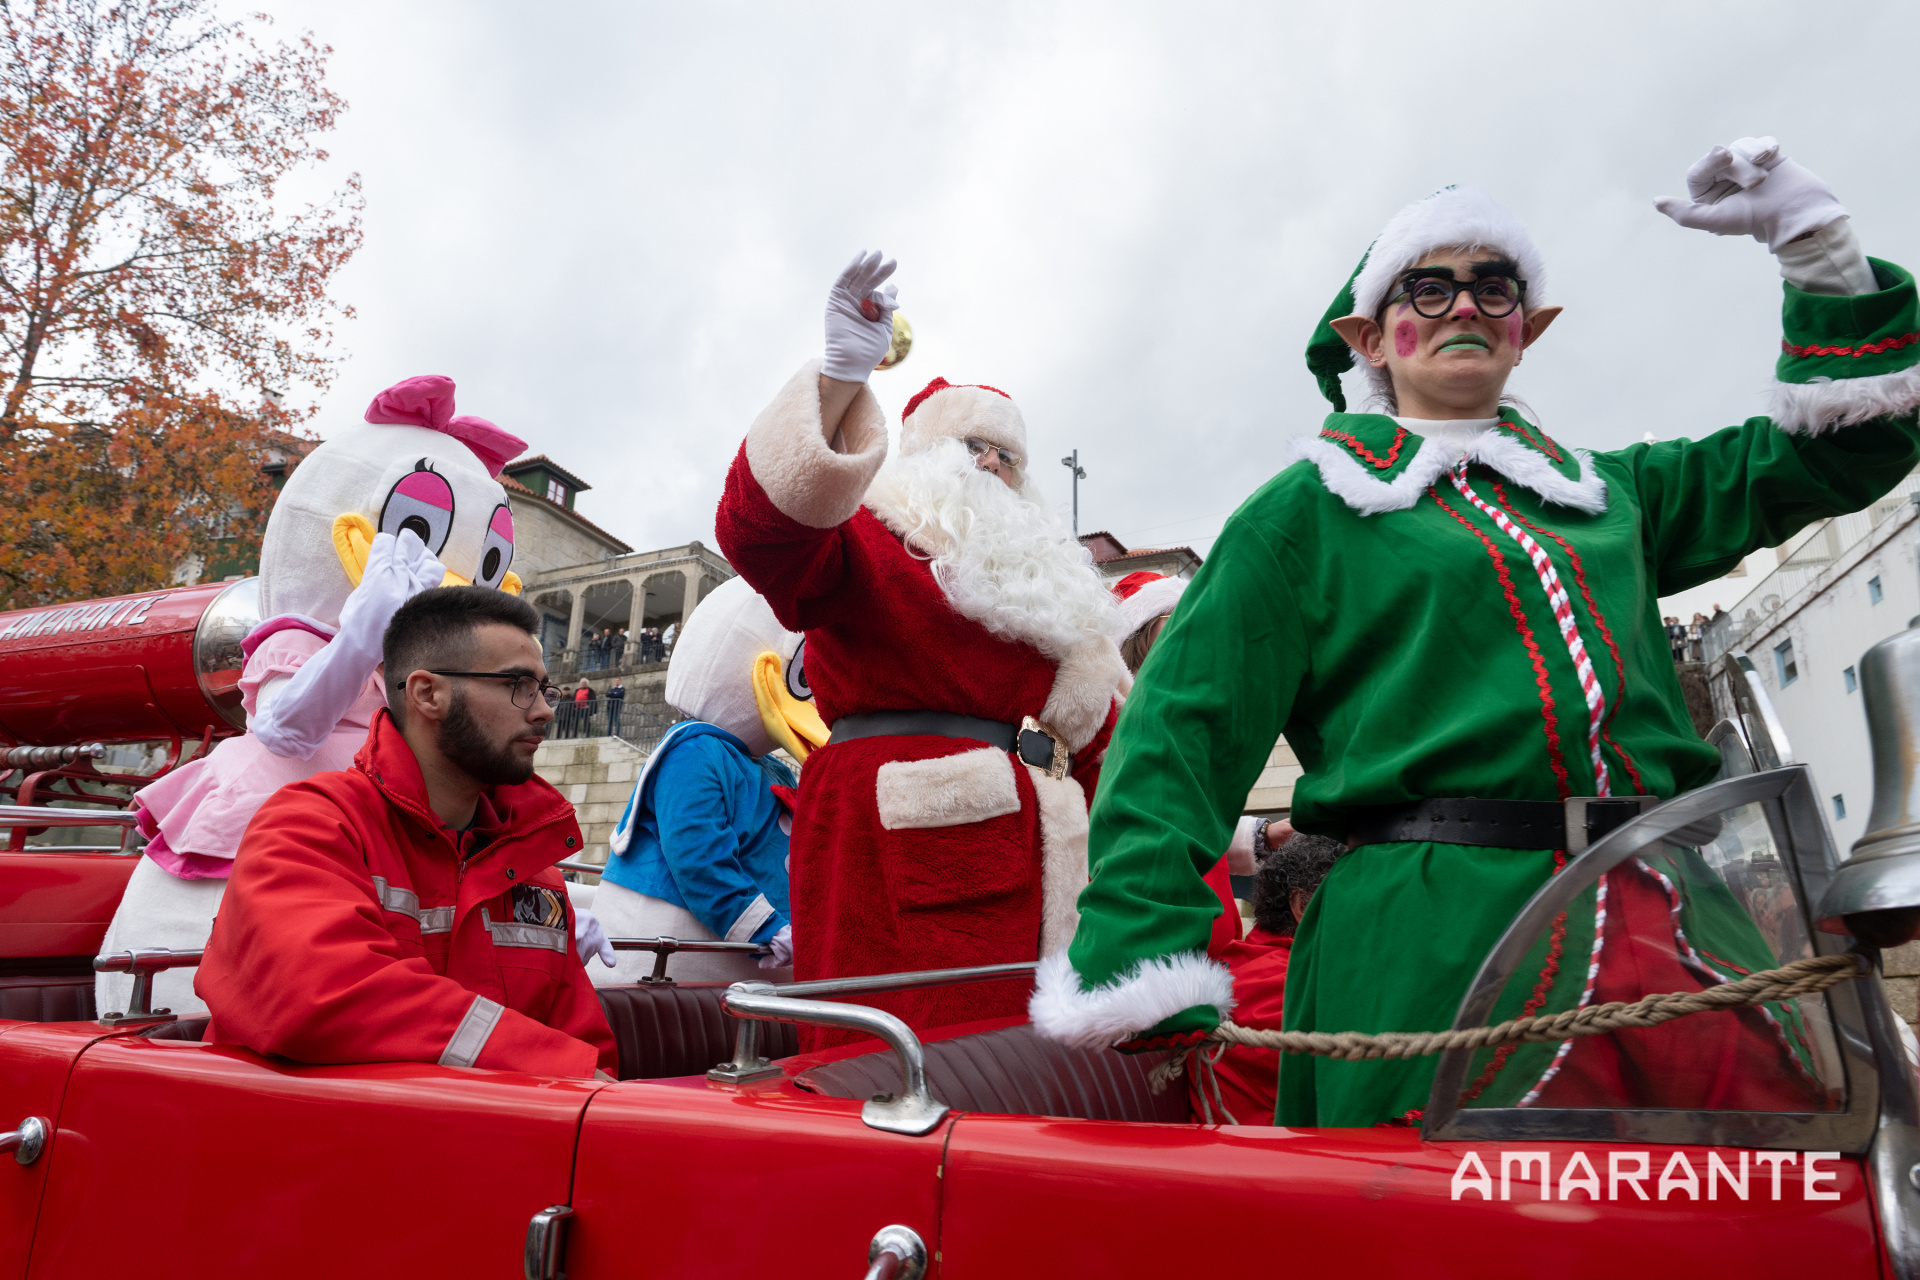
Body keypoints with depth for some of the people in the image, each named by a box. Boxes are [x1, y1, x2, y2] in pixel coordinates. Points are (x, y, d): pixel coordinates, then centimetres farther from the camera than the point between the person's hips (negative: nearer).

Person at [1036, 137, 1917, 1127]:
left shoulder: (1604, 491, 22)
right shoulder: (1310, 509, 8)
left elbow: (1840, 449, 27)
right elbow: (1182, 730, -1)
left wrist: (1812, 236, 19)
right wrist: (1146, 977, -11)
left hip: (1677, 927, 5)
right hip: (1434, 939, -4)